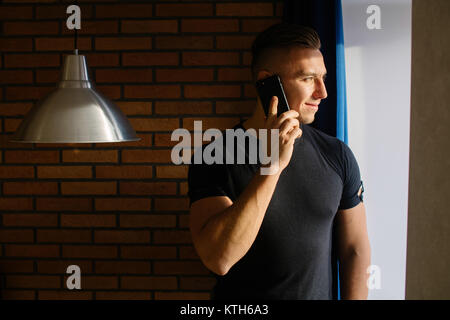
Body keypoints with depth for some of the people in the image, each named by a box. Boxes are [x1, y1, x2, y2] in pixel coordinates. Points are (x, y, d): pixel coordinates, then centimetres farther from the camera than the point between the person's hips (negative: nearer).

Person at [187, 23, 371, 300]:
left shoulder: (337, 155, -6)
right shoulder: (215, 159, -16)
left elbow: (355, 249, 0)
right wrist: (271, 166, -32)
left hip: (321, 293, 3)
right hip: (241, 299, -2)